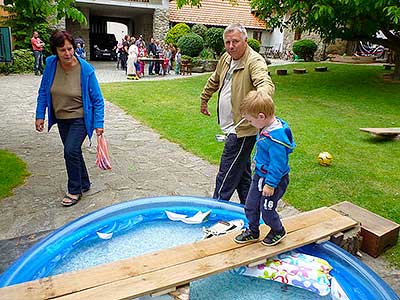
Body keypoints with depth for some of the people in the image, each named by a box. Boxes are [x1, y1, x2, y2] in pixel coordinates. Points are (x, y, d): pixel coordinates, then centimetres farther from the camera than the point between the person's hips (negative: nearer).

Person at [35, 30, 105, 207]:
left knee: (70, 151, -14)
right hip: (61, 119, 5)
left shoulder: (86, 70, -20)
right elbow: (43, 91, 3)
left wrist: (99, 124, -16)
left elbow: (97, 100, -13)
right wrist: (40, 115, 1)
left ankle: (75, 191, 5)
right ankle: (84, 184, 34)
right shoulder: (51, 63, -9)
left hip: (80, 118, -5)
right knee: (73, 152, 14)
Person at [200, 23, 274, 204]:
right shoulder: (226, 58, 8)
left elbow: (266, 83, -37)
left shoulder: (254, 61, -18)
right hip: (233, 128, 9)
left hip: (242, 130, -9)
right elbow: (214, 81, 26)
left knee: (226, 178, -2)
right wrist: (204, 100, 35)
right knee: (242, 173, 20)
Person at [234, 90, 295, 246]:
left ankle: (278, 231, 38)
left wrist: (270, 184, -21)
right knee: (250, 206, 18)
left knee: (267, 210, 9)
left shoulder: (276, 137, -33)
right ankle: (252, 231, 40)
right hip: (259, 175, 9)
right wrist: (256, 161, 21)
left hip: (274, 179, -9)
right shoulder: (267, 127, -3)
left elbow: (278, 164, -28)